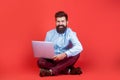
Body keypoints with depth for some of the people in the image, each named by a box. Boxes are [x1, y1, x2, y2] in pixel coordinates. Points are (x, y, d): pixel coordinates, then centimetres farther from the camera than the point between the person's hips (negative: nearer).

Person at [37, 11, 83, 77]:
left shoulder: (71, 33, -6)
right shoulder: (49, 34, 4)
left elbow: (79, 47, -23)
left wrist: (64, 54, -36)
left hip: (65, 60, -1)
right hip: (52, 60, 2)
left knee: (76, 54, -30)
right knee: (40, 61, -28)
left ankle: (51, 71, -34)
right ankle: (69, 70, -29)